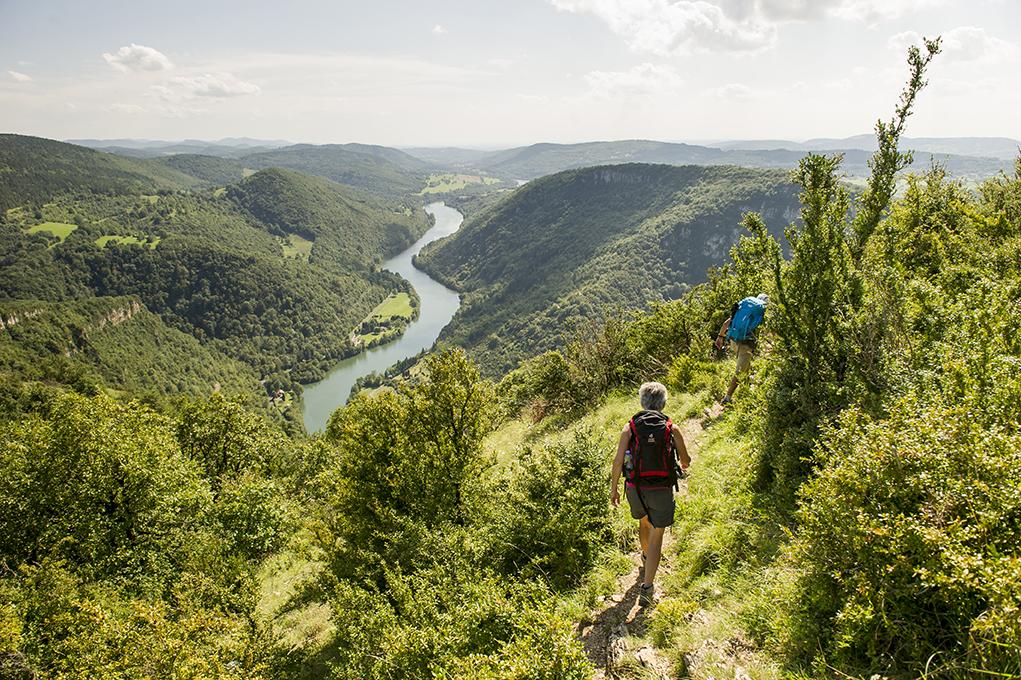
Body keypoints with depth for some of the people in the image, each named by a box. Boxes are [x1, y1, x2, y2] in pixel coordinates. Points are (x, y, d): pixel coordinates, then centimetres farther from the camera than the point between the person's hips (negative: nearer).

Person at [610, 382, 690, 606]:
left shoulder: (630, 428, -6)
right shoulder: (671, 429, -5)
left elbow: (618, 461, -10)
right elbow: (685, 459, 9)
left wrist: (614, 488, 4)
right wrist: (684, 464, 34)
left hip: (635, 488, 2)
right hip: (662, 490, -2)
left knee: (644, 521, 31)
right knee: (656, 537, 6)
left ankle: (646, 556, 55)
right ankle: (647, 588, -1)